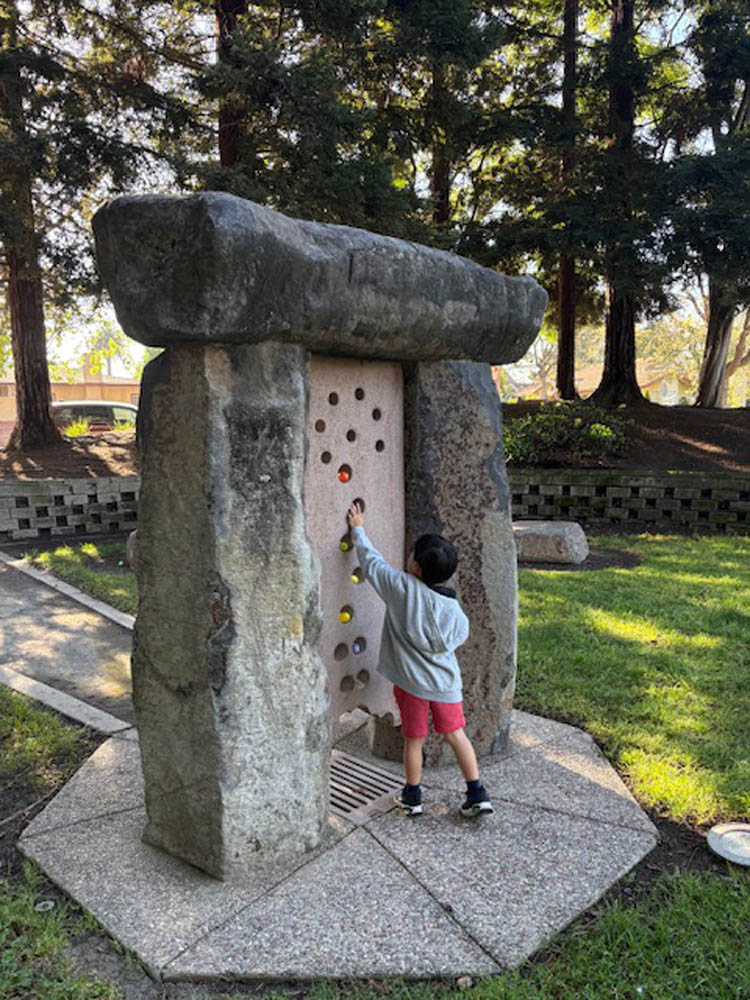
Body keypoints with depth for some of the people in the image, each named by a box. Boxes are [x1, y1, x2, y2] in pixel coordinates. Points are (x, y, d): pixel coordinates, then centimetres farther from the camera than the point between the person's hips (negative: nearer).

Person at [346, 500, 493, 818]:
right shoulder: (454, 610, -9)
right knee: (455, 734, 17)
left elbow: (372, 561, -9)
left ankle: (412, 797, 32)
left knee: (413, 740, 14)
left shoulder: (403, 588, -20)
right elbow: (458, 639, 6)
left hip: (412, 681, -2)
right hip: (446, 682, 2)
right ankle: (477, 794, 21)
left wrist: (358, 530, 6)